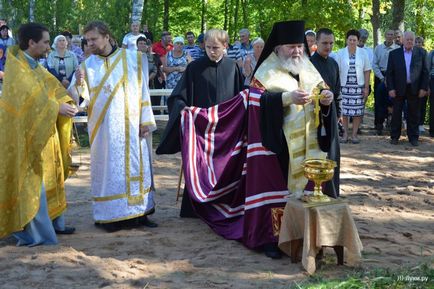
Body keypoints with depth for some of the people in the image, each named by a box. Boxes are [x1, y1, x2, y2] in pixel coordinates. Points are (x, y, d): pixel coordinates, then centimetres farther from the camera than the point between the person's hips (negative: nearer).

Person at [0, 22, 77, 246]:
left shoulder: (35, 66, 13)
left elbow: (53, 87, 6)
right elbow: (31, 97, -25)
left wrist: (66, 103, -11)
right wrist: (57, 107, -23)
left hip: (42, 134, 10)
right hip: (26, 136, -10)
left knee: (47, 179, 16)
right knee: (30, 183, -5)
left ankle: (52, 222, 27)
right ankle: (33, 233, 2)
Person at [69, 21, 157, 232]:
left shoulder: (133, 59, 2)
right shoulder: (87, 65, 3)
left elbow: (143, 91, 2)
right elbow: (82, 97, -5)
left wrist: (146, 121, -2)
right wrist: (79, 84, -26)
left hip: (132, 126, 1)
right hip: (105, 128, 0)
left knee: (135, 167, 6)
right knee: (108, 168, 2)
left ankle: (139, 212, 14)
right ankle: (110, 215, 8)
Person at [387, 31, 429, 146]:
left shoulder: (421, 53, 3)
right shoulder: (394, 54, 3)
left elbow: (425, 71, 3)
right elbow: (389, 73, 2)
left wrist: (424, 88, -4)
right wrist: (390, 88, -7)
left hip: (415, 89, 0)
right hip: (398, 89, 0)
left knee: (414, 114, 6)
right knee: (396, 114, 6)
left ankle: (413, 137, 15)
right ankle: (394, 137, 16)